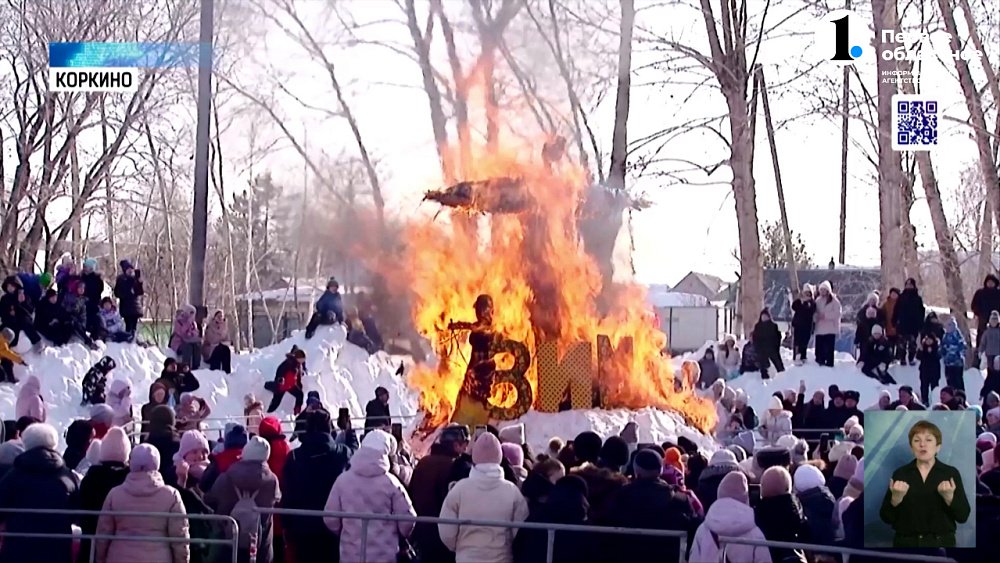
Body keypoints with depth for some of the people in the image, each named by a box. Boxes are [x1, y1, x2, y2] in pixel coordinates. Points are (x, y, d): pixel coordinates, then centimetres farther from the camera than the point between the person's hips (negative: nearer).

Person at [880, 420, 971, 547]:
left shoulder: (951, 473, 1)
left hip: (940, 546, -1)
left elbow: (963, 515, -4)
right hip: (907, 546, 1)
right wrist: (896, 497, -19)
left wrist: (949, 496, -22)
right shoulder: (900, 474, 3)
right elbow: (887, 517, 0)